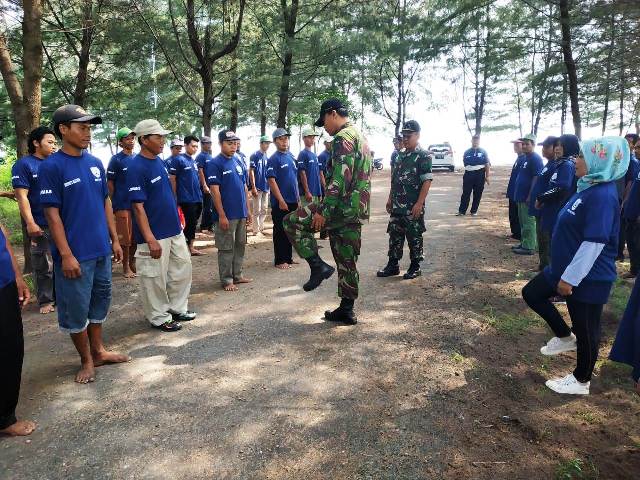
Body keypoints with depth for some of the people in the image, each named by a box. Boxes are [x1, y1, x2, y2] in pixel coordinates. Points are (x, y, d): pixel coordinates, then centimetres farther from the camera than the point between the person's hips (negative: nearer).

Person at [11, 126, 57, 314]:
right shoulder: (24, 164, -5)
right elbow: (21, 196, -11)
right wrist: (30, 224, -18)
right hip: (41, 226, -5)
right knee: (44, 266, 2)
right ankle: (45, 300, 15)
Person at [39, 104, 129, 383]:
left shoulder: (95, 163, 7)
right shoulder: (51, 166, -10)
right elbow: (52, 213, -13)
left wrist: (115, 240, 11)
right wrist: (66, 255, -16)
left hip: (101, 250, 6)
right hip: (75, 254, -6)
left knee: (100, 302, 17)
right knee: (76, 310, 6)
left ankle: (98, 351, 33)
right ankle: (86, 360, 23)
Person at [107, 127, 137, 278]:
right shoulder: (116, 160, -5)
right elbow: (110, 183, -4)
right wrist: (113, 204, -6)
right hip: (123, 205, -5)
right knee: (125, 237, 1)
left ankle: (133, 262, 25)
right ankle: (125, 266, 13)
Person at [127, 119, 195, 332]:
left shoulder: (158, 161, 8)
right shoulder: (136, 167, -17)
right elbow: (138, 206, -20)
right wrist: (150, 239, -23)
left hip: (174, 229, 9)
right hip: (155, 234, -9)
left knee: (183, 267, 17)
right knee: (155, 277, 5)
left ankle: (177, 308, 33)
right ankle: (159, 317, 21)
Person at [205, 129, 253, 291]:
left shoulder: (238, 162, 11)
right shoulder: (215, 164, -10)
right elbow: (215, 191, -14)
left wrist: (248, 210, 13)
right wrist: (222, 215, -18)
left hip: (241, 214, 7)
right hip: (227, 215, -7)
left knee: (240, 246, 14)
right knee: (226, 248, 2)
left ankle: (237, 275, 27)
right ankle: (226, 280, 11)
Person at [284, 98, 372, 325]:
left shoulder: (343, 137, -11)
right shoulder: (360, 137, 22)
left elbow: (340, 179, -23)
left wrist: (324, 211, -22)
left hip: (343, 206, -10)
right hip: (357, 210, 10)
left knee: (292, 222, -1)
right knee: (347, 261, 13)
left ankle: (318, 266, -3)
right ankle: (346, 311, 19)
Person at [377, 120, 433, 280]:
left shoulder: (423, 156, -10)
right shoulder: (400, 156, 13)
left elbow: (427, 181, -15)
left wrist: (419, 203, -20)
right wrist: (390, 199, 15)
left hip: (413, 208, -7)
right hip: (397, 206, 7)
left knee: (414, 237, 4)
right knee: (395, 236, 12)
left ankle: (415, 267, 16)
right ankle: (393, 265, 22)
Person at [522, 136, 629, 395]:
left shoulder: (602, 196, -25)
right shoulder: (589, 188, 6)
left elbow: (594, 243, -27)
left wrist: (570, 278, -23)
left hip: (587, 277, -10)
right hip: (566, 267, 10)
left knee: (585, 330, 8)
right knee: (532, 293, 17)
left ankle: (581, 381, 27)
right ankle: (565, 336, 31)